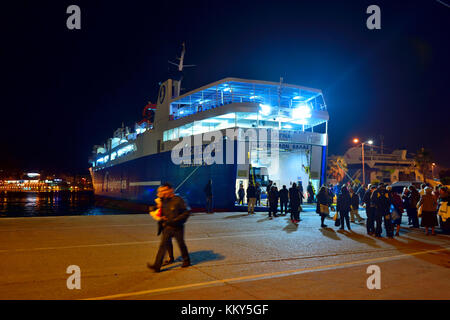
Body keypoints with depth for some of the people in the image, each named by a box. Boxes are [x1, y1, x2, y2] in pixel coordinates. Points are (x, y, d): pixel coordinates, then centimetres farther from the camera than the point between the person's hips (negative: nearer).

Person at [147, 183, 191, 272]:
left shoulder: (178, 200, -13)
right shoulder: (164, 200, 6)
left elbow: (187, 211, -13)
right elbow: (162, 212, 21)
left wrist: (177, 219, -17)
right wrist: (162, 217, -1)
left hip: (177, 228, -5)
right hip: (167, 227, 5)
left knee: (181, 244, 11)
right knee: (163, 245, -3)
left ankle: (186, 261, 32)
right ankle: (157, 266, -6)